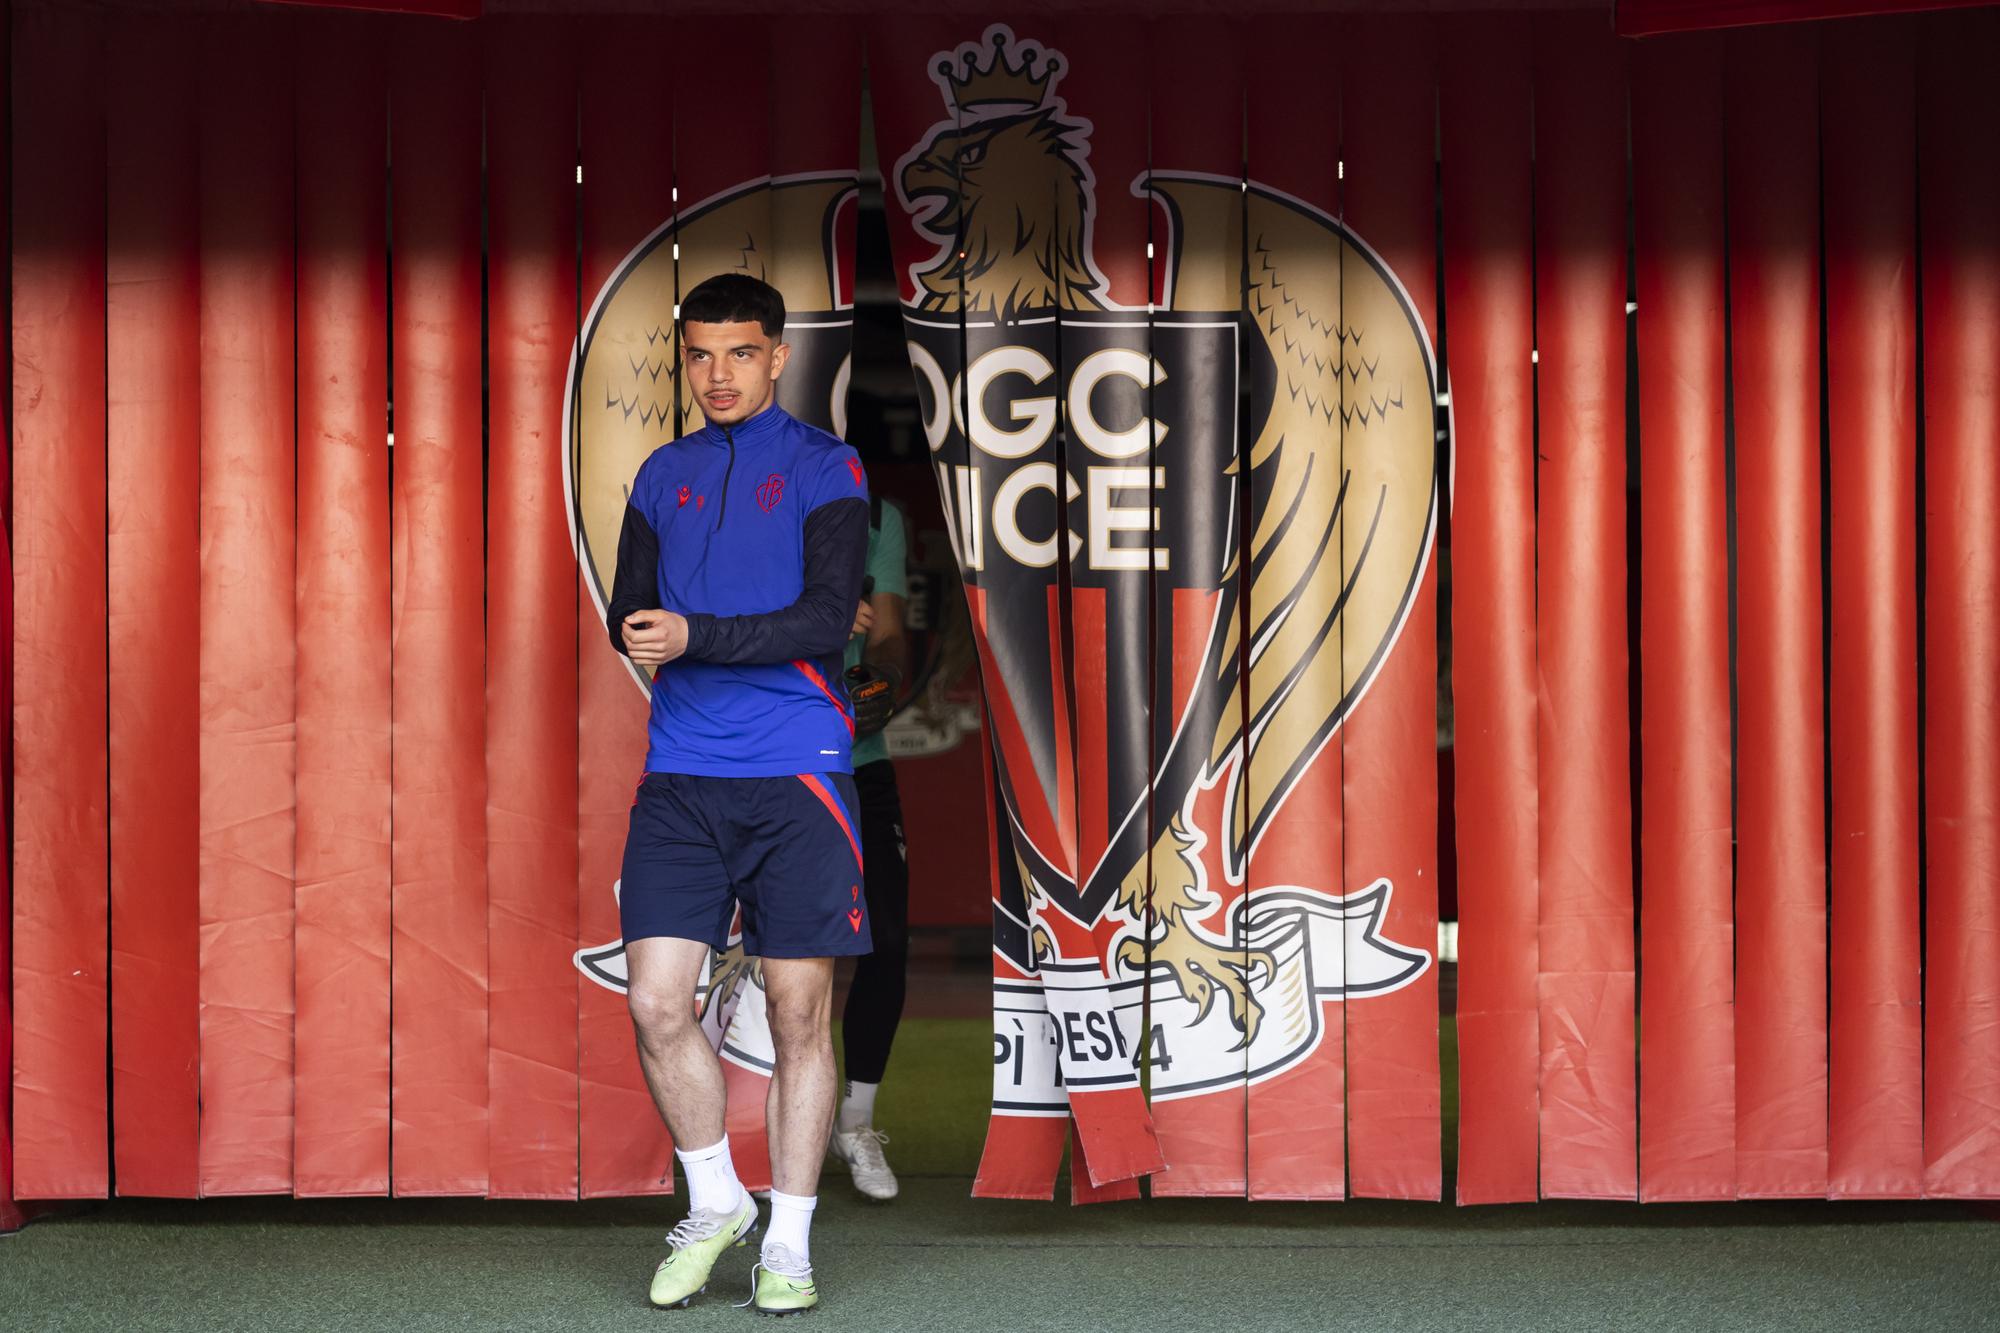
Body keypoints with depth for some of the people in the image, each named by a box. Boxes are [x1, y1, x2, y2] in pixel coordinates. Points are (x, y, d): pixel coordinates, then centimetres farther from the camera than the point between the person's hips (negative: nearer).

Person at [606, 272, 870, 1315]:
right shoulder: (663, 475, 15)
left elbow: (827, 619, -10)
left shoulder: (824, 469, 1)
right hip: (680, 776, 4)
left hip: (796, 775, -3)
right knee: (656, 1002, -3)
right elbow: (627, 609, 13)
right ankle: (717, 1205, 18)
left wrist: (695, 634, -19)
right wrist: (641, 632, -10)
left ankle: (788, 1243, 14)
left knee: (800, 1013, 1)